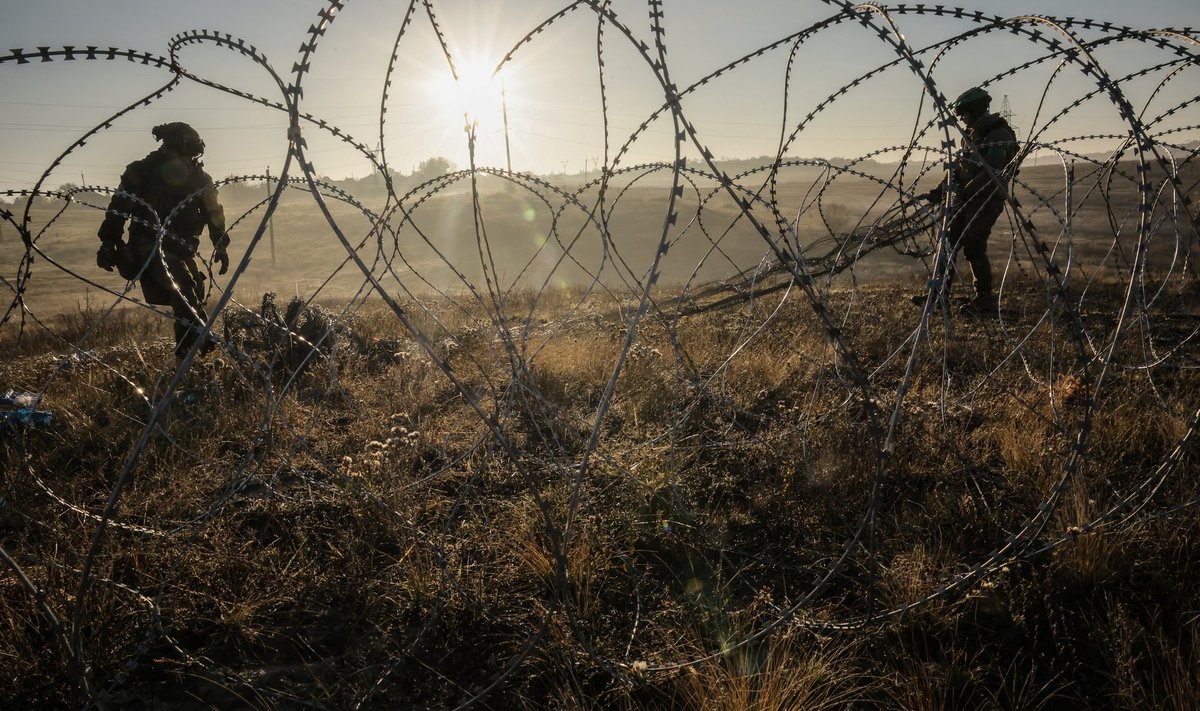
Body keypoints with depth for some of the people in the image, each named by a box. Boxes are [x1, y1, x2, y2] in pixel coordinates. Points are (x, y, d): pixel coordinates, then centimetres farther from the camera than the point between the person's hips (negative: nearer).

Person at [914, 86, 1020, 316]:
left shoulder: (1000, 135, -12)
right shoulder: (972, 134, 16)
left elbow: (992, 172, -23)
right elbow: (958, 166, 20)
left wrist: (967, 191, -29)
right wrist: (939, 191, 12)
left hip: (986, 200, -8)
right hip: (964, 198, 9)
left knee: (973, 247, -11)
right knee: (948, 242, 3)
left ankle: (985, 300, 0)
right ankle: (939, 293, 7)